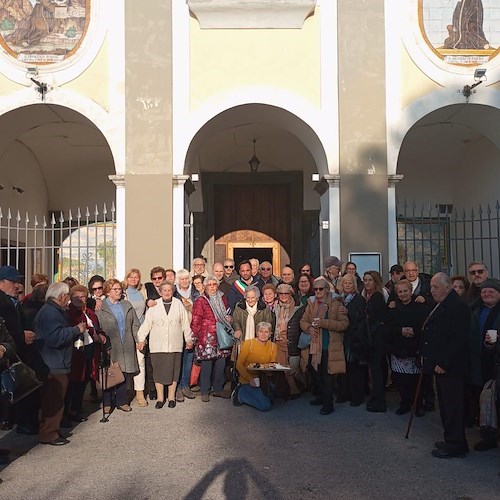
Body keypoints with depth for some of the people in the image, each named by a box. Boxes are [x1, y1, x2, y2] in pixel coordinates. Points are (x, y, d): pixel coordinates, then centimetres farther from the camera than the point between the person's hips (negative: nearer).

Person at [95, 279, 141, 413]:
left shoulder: (127, 305, 13)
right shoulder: (100, 308, -1)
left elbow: (135, 325, 15)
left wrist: (139, 340, 6)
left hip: (127, 347, 4)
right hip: (110, 347, -3)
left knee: (124, 374, 6)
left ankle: (122, 401, 18)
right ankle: (107, 403, 14)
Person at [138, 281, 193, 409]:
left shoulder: (179, 304, 6)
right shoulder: (154, 305, 4)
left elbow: (185, 323, 10)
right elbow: (147, 323, 4)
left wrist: (188, 339, 11)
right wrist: (141, 339, -2)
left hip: (175, 345, 0)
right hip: (157, 345, 0)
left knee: (173, 371, 4)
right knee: (158, 371, 2)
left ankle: (171, 397, 16)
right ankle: (160, 398, 14)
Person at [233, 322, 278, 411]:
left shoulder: (273, 347, 2)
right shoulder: (248, 344, -9)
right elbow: (239, 365, -8)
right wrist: (250, 379, -21)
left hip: (263, 380, 7)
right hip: (247, 380, -6)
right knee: (265, 406, -20)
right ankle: (240, 393, 3)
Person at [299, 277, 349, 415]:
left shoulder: (336, 304, -4)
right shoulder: (311, 304, 12)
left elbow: (344, 324, -13)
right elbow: (303, 321, 12)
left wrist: (323, 323, -21)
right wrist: (309, 328, -11)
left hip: (329, 346, -5)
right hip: (313, 345, 6)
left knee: (327, 375, -3)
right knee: (315, 372, 14)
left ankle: (328, 404, 10)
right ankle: (322, 396, 35)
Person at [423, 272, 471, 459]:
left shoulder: (458, 307, -16)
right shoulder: (440, 306, 15)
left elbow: (458, 340, -22)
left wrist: (444, 363, -20)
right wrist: (426, 356, 13)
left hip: (451, 368, -10)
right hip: (440, 365, 10)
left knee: (452, 406, -1)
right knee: (445, 405, 16)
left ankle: (456, 445, 10)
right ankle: (451, 440, 27)